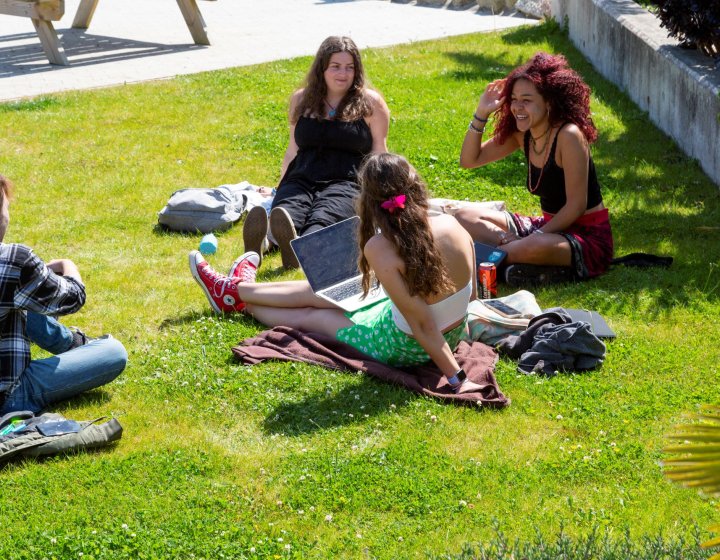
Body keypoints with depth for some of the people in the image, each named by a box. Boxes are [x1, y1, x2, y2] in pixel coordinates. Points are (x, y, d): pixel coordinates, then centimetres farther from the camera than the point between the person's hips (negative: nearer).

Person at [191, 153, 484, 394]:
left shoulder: (381, 248, -31)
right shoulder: (452, 225, -16)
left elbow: (422, 325, -28)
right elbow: (471, 294, -2)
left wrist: (457, 379, -21)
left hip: (403, 348, -6)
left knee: (309, 316, 20)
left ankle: (235, 296, 48)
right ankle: (236, 290, 49)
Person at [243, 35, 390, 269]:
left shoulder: (370, 103, 12)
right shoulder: (301, 100, 20)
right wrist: (281, 188, 20)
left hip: (347, 182, -2)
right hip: (302, 179, 3)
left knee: (322, 220, -38)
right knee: (285, 213, -35)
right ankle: (257, 245, -69)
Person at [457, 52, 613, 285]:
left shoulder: (568, 135, -21)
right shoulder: (522, 134, 1)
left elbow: (576, 206, -21)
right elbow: (469, 160, 6)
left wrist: (533, 238, -22)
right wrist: (481, 114, -7)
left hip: (588, 237, -8)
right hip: (550, 226, 8)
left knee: (536, 246, -40)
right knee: (465, 218, 0)